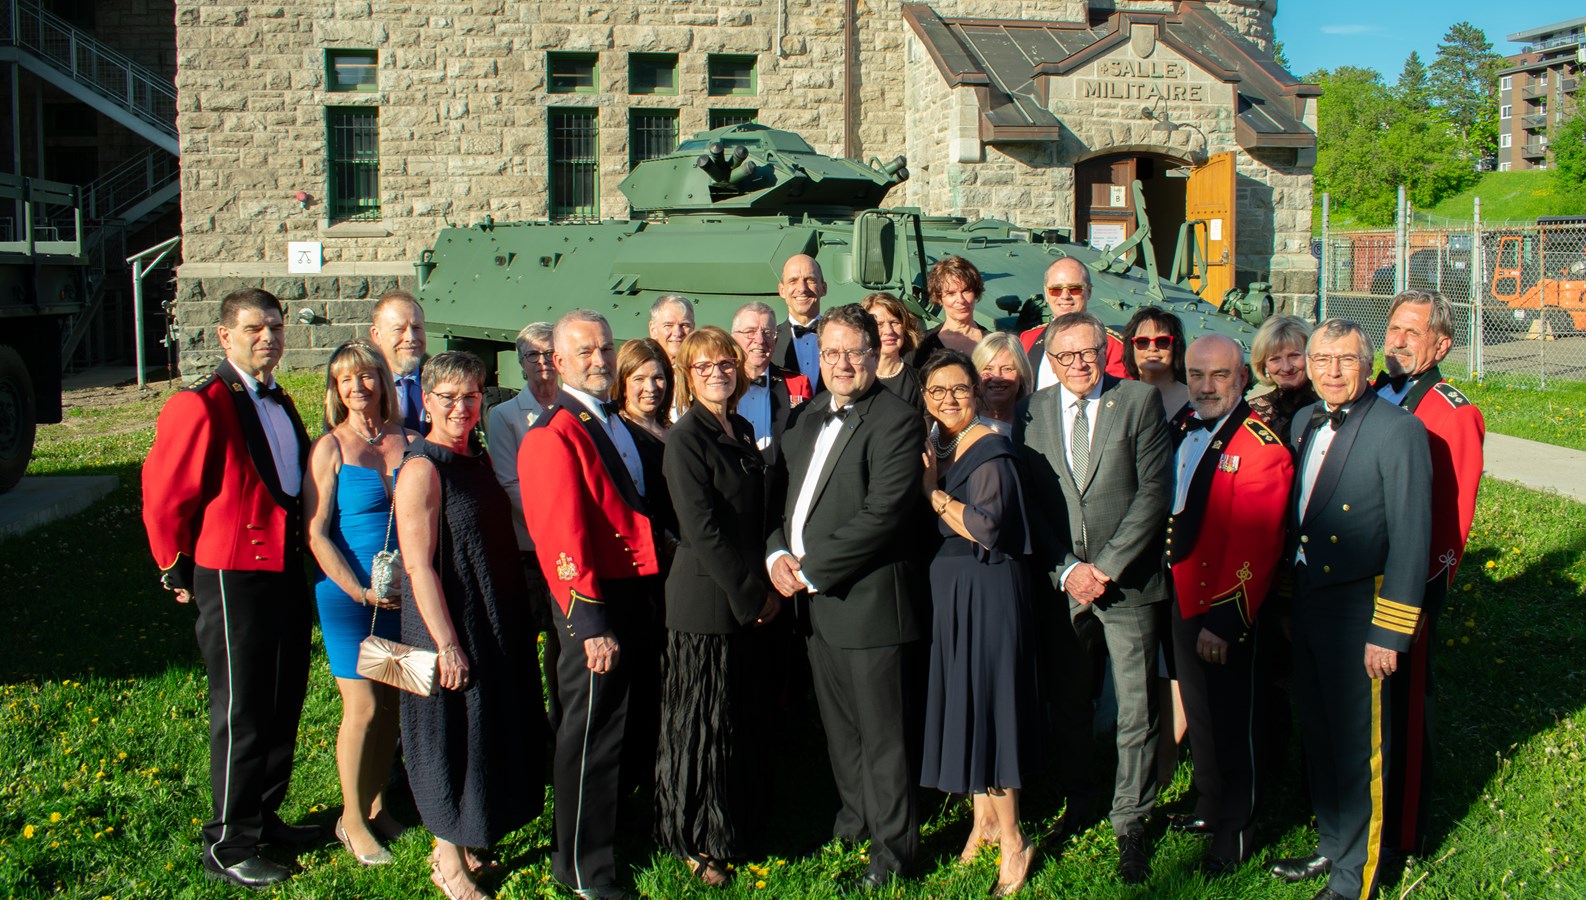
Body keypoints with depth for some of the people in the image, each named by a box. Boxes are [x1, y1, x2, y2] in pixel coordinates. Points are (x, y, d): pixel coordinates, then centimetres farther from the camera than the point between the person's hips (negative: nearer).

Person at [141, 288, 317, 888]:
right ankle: (228, 845, 14)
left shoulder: (280, 404, 12)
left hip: (286, 574, 8)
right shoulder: (200, 407, -15)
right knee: (241, 715, 1)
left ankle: (264, 817, 32)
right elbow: (162, 499, -12)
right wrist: (181, 575, -4)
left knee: (282, 708, 16)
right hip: (234, 581, -8)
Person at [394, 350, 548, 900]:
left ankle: (466, 844, 32)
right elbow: (419, 566, -19)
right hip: (453, 627, -8)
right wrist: (447, 643, -22)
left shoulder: (479, 459, 8)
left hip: (498, 626, 8)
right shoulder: (422, 469, -15)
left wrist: (518, 619, 12)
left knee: (492, 735, 16)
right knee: (454, 735, 3)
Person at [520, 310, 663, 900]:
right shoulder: (553, 435, -14)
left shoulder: (618, 425, 14)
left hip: (639, 595, 9)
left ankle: (613, 827, 37)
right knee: (592, 736, 2)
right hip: (596, 606, -8)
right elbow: (561, 537, -19)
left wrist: (651, 601, 12)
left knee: (630, 727, 19)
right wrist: (591, 624, -22)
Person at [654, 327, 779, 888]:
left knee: (739, 719, 15)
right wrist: (753, 593, -13)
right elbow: (703, 530, -17)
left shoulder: (742, 432, 11)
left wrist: (766, 584, 6)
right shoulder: (686, 438, -12)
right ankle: (696, 842, 19)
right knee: (702, 721, 4)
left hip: (749, 602, 7)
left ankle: (731, 825, 30)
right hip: (706, 601, -7)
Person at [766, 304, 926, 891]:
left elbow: (883, 513, -20)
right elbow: (785, 494, 18)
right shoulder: (809, 420, 15)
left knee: (881, 733, 2)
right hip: (813, 600, 8)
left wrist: (811, 570, -17)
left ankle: (892, 848, 15)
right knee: (839, 726, 19)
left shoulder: (895, 421, -11)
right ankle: (855, 816, 36)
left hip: (867, 597, -7)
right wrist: (777, 554, -1)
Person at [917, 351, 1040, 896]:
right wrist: (931, 489, 0)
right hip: (945, 589, 8)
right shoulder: (931, 450, 11)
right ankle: (983, 818, 28)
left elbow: (986, 528, -23)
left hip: (985, 591, -8)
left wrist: (934, 492, -17)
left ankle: (1012, 841, 6)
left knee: (984, 701, -4)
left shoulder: (990, 451, -13)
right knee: (959, 702, 13)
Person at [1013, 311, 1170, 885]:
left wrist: (1107, 566, -12)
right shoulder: (1032, 412, 6)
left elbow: (1154, 492, -7)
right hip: (1060, 583, 3)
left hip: (1127, 582, -2)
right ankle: (1079, 802, 29)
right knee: (1068, 706, 12)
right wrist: (1067, 569, -6)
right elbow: (1029, 502, 5)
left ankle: (1131, 825, 14)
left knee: (1136, 713, 1)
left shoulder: (1139, 402, -1)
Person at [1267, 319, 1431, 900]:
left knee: (1357, 748, 5)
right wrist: (1285, 601, 11)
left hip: (1358, 612, -6)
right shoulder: (1303, 423, 8)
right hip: (1305, 605, 6)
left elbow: (1411, 540, -15)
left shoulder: (1398, 431, -14)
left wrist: (1389, 634, -16)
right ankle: (1331, 846, 35)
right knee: (1318, 737, 17)